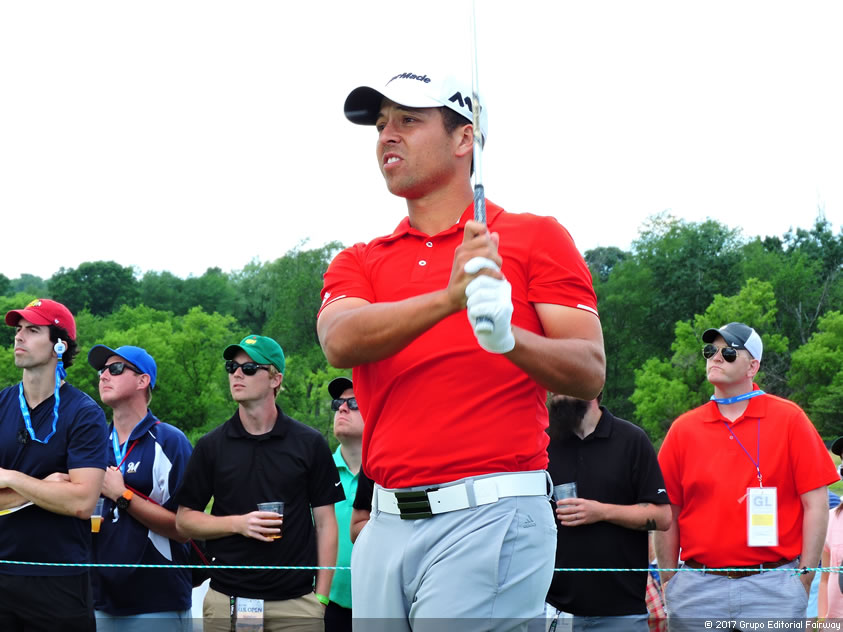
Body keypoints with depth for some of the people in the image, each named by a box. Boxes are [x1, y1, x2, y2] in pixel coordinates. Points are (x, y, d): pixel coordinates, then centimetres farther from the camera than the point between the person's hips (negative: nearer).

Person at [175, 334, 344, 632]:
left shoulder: (310, 443, 3)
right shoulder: (211, 446, 6)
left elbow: (325, 523, 4)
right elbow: (184, 520, 8)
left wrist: (321, 598, -1)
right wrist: (238, 523, -9)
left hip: (296, 603, -1)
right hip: (226, 603, 1)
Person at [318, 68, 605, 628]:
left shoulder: (536, 237, 6)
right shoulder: (359, 262, 17)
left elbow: (590, 372, -3)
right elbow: (340, 342, -7)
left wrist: (508, 338, -23)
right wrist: (448, 298, -23)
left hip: (490, 519, -4)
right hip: (386, 528, 5)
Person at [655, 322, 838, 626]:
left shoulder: (789, 419, 3)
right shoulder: (683, 429, 9)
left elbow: (815, 503, 1)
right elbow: (667, 513, 10)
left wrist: (804, 578, -5)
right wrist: (669, 585, 5)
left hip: (773, 587, -2)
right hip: (698, 588, 2)